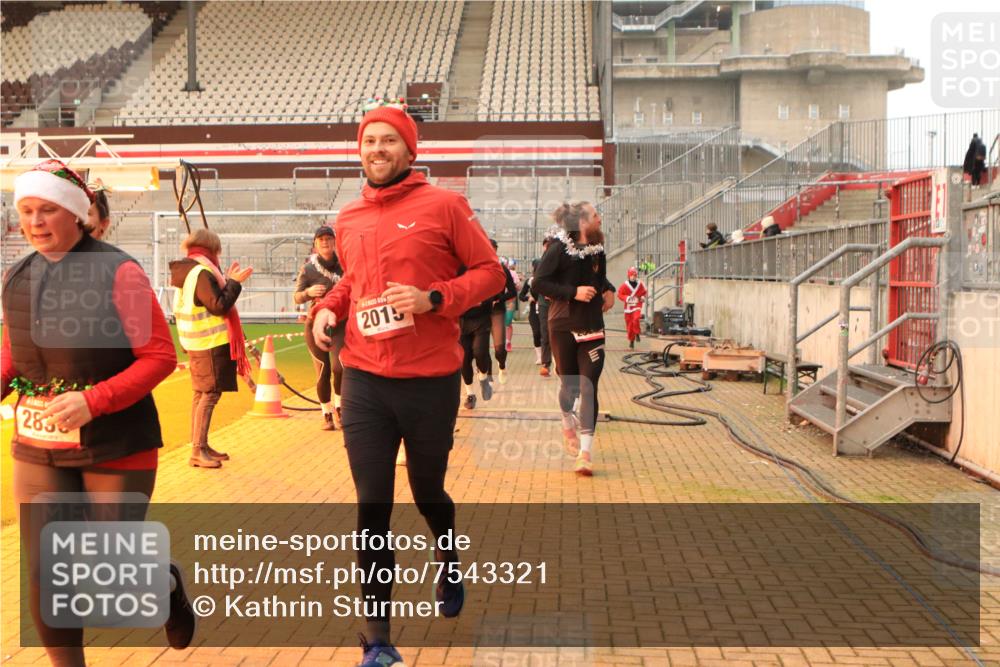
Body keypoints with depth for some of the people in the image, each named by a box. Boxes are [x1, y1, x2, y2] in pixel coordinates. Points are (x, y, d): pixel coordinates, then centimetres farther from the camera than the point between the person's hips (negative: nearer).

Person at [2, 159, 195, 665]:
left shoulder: (118, 272, -12)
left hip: (116, 451, -4)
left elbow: (161, 356, -13)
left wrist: (93, 401, -22)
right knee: (44, 578, 3)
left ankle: (168, 584, 40)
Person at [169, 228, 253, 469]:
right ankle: (198, 451, -10)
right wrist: (234, 282, -12)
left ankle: (200, 447, 22)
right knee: (210, 394, -9)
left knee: (201, 393, 15)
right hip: (212, 342, -10)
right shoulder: (202, 272, -16)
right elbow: (219, 306, -20)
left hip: (197, 343, 10)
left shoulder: (187, 272, 14)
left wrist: (225, 280, 16)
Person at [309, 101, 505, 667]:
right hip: (364, 381, 3)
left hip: (431, 381, -3)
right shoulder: (348, 220, 10)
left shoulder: (444, 205, -5)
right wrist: (328, 308, 5)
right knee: (372, 508, 1)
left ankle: (450, 567, 50)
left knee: (428, 493, 16)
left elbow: (490, 272, -4)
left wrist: (432, 298, -18)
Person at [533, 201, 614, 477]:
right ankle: (568, 423, 44)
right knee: (568, 383, 11)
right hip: (563, 326, -3)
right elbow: (539, 282, -14)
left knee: (588, 387, -7)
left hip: (593, 327, 3)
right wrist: (574, 292, -22)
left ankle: (585, 452, -8)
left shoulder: (597, 249, 5)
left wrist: (608, 290, 2)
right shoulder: (559, 247, -10)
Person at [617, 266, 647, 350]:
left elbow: (644, 292, 17)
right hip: (628, 307, 0)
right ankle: (631, 341, 22)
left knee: (636, 319, -27)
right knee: (629, 325, 4)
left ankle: (637, 334, -3)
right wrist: (626, 298, -19)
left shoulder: (640, 284, 1)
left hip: (637, 306, 0)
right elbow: (619, 294, -4)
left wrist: (643, 297, -3)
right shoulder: (625, 285, -7)